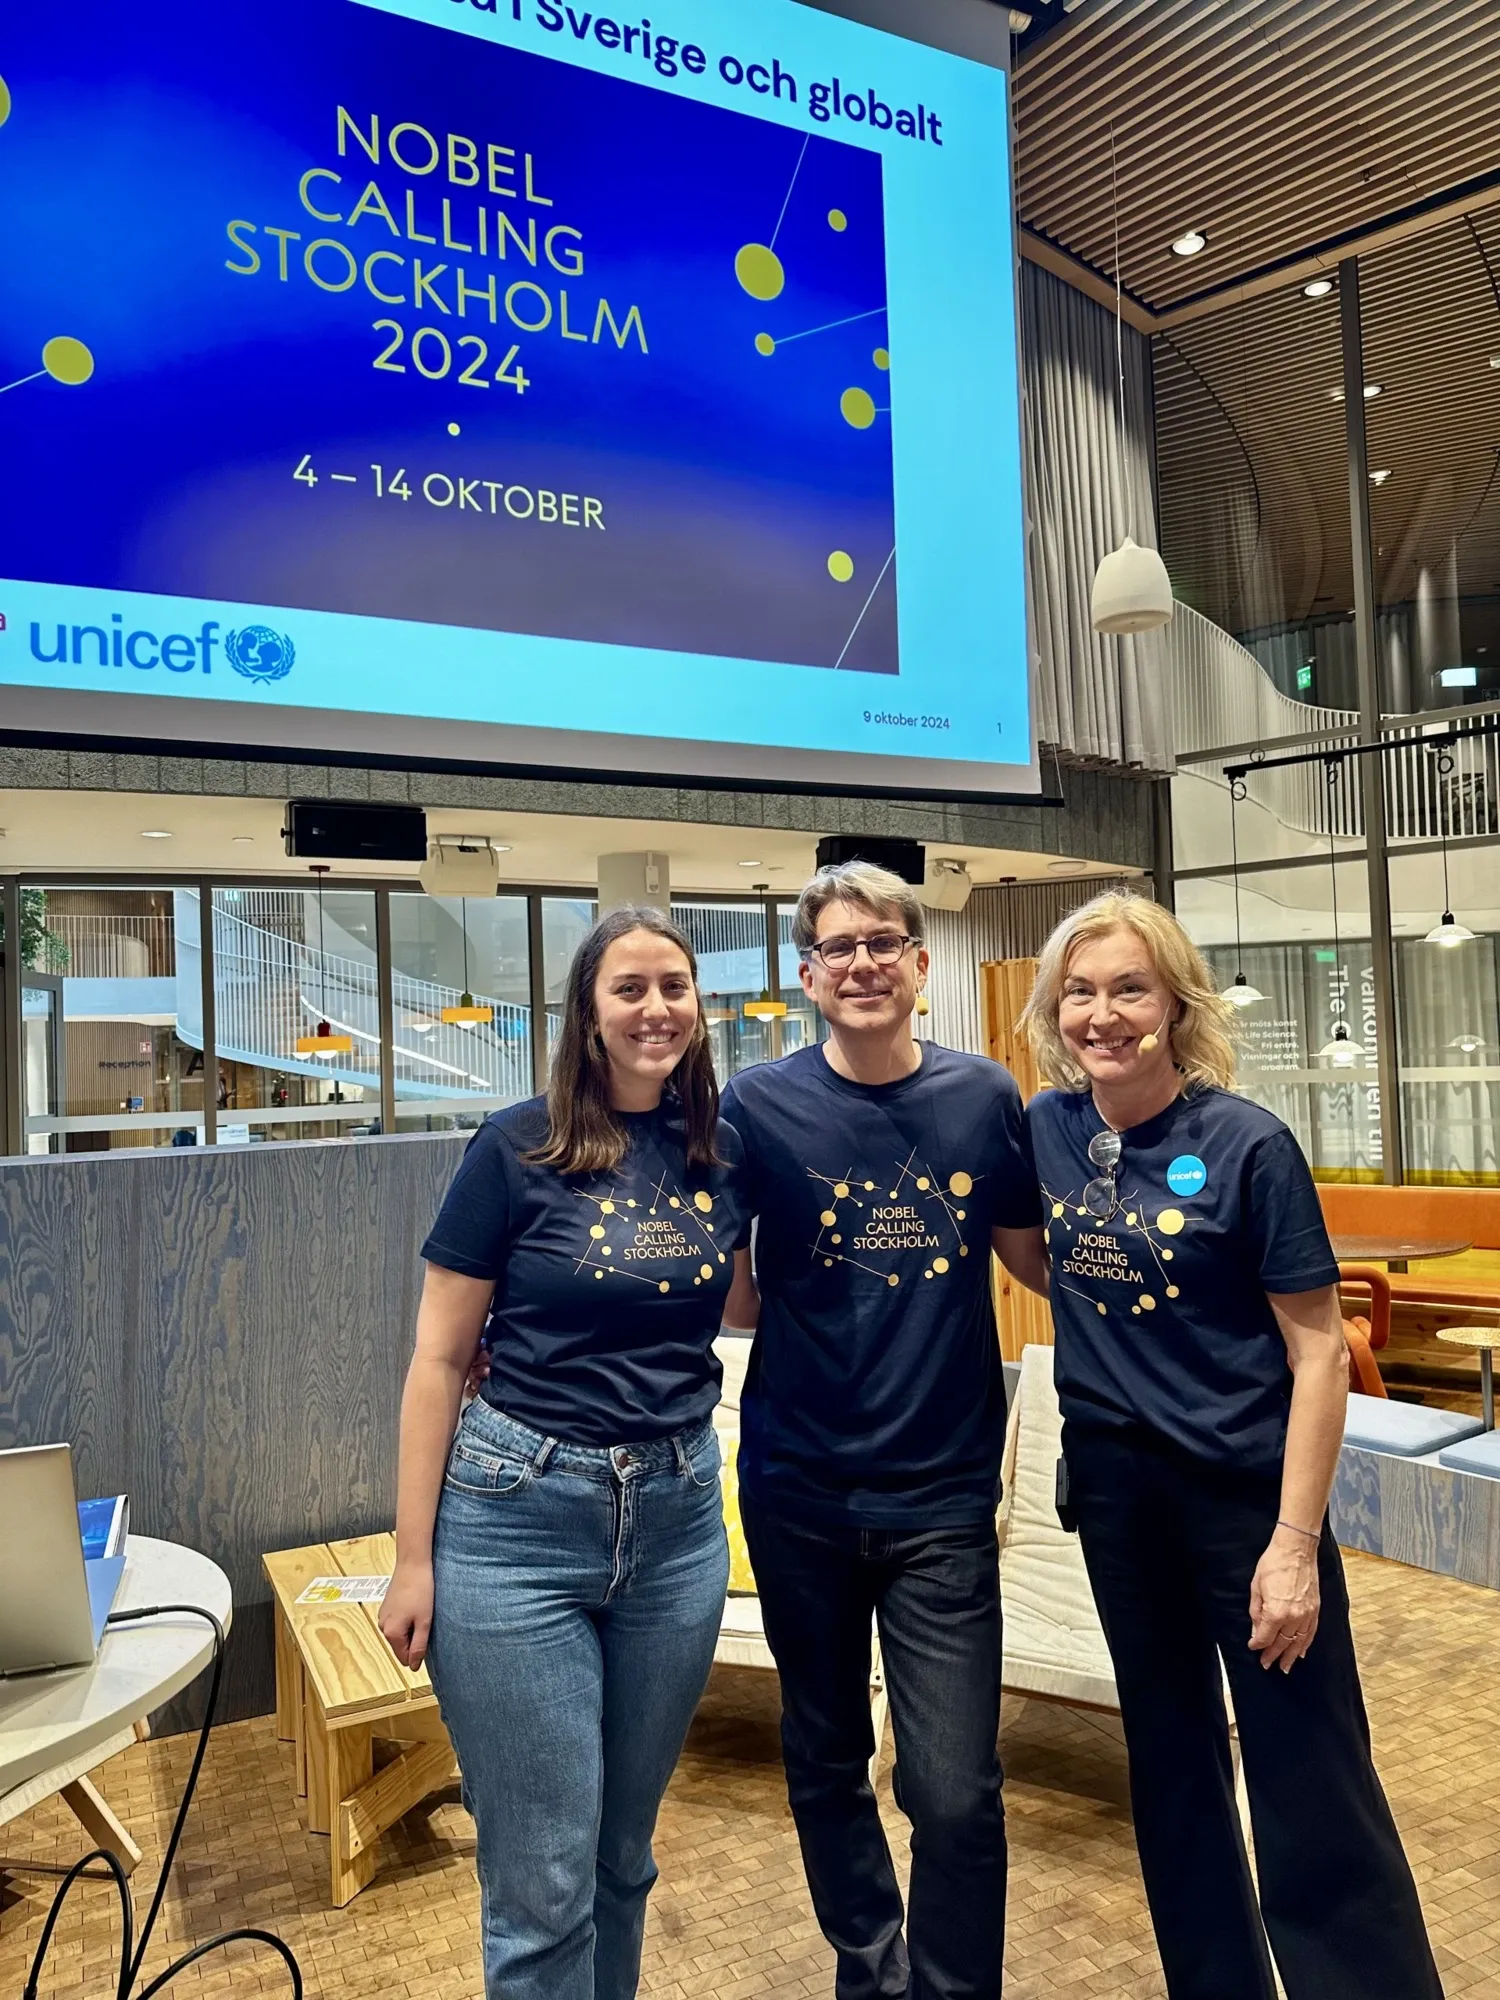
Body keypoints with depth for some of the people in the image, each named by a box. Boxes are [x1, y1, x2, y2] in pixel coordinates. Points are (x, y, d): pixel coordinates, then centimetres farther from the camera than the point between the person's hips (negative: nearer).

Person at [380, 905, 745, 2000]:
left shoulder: (727, 1150, 2)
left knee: (625, 1851, 20)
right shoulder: (519, 1148, -9)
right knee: (543, 1882, 6)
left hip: (677, 1519, 4)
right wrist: (413, 1561, -5)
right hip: (518, 1521, -4)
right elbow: (440, 1357, -5)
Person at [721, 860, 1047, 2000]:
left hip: (943, 1493, 0)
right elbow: (728, 1294, 1)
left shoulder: (985, 1098, -3)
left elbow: (1037, 1259, 8)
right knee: (827, 1760, 19)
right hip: (802, 1490, 1)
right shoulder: (760, 1105, -7)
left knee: (957, 1792, -2)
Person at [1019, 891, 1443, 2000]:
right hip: (1114, 1490, 5)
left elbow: (1318, 1350, -13)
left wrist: (1295, 1543, -15)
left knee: (1310, 1785, 4)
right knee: (1171, 1763, 20)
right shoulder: (1047, 1129, -2)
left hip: (1246, 1488, -4)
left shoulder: (1248, 1143, -14)